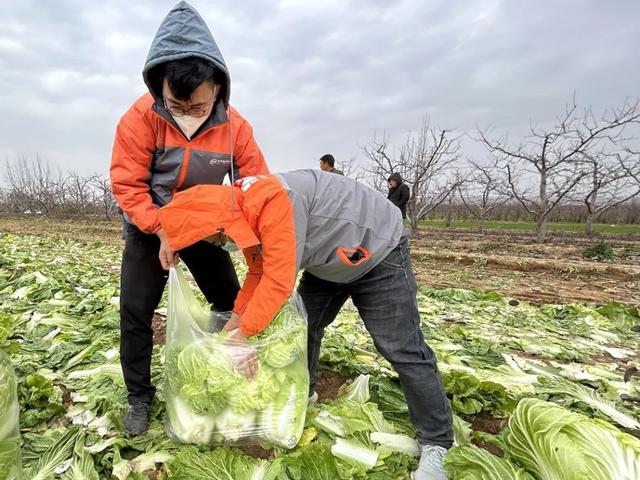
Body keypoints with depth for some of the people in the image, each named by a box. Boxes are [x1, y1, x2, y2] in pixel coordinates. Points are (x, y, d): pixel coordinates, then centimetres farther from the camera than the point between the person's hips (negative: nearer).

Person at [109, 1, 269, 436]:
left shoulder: (234, 125, -19)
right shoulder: (141, 117, -23)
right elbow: (127, 184, -20)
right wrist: (161, 230, -28)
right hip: (150, 228, -1)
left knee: (231, 303, 5)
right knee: (136, 312, -2)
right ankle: (140, 397, 19)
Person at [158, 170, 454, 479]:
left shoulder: (272, 201, -35)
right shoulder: (245, 210, -4)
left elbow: (278, 281, -33)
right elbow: (259, 272, 7)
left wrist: (242, 333, -21)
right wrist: (236, 317, 3)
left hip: (378, 248, -9)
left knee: (403, 350, -8)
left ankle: (435, 443, 7)